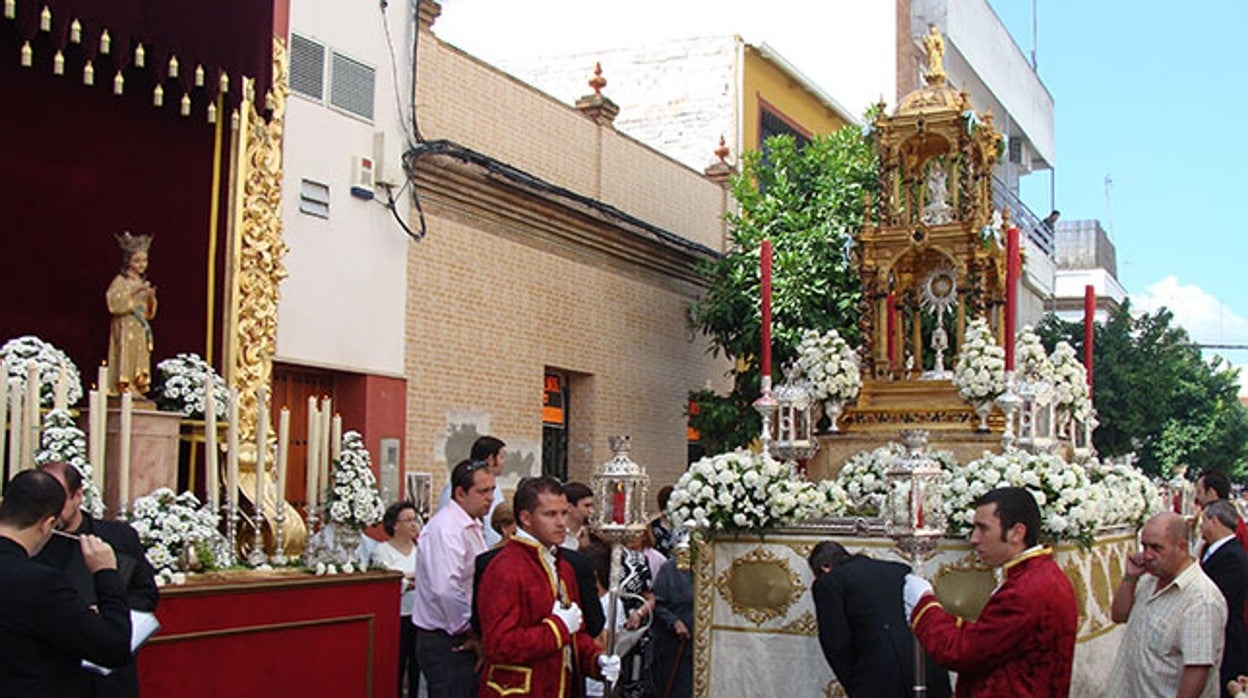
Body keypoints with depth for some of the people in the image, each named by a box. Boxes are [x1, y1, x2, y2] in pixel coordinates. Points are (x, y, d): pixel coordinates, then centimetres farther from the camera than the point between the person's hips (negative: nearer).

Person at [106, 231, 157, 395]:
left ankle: (137, 387, 8)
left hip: (140, 327, 7)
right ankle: (124, 387, -6)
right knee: (126, 355, -9)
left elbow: (149, 312, 17)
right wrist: (134, 291, -22)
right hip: (125, 327, -7)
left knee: (140, 356, 5)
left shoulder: (142, 282, 16)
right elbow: (113, 300, -22)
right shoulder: (121, 281, -5)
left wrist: (151, 298, -3)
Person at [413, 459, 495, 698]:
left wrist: (474, 634, 6)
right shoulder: (446, 529, -18)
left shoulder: (472, 526, 15)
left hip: (463, 641, 9)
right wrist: (472, 633, -17)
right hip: (446, 644, -9)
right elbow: (446, 590, -28)